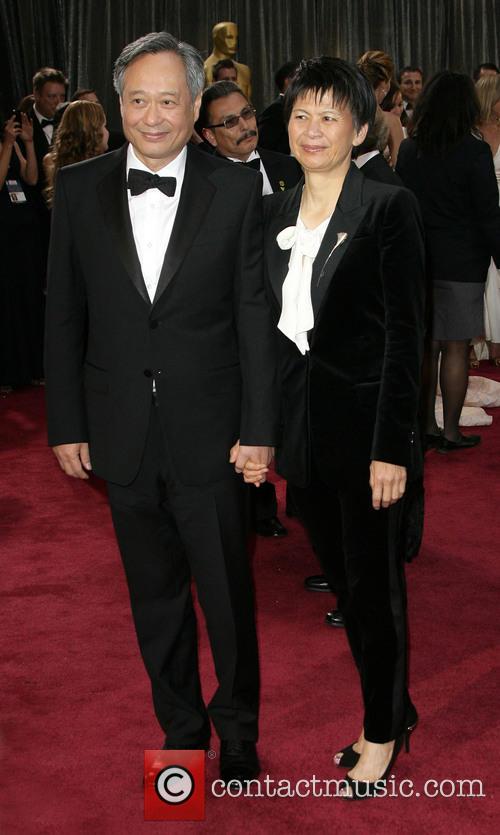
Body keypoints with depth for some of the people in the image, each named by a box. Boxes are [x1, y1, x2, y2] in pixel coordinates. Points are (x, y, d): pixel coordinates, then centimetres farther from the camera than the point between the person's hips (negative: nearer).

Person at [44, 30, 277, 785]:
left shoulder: (236, 189, -5)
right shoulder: (79, 188, 1)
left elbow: (255, 317, -4)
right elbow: (64, 316, 3)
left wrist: (258, 428, -7)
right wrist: (66, 424, 2)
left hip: (209, 432, -2)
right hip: (122, 433, 2)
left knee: (228, 593, 10)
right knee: (155, 595, 16)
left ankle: (237, 728, 32)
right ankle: (181, 725, 36)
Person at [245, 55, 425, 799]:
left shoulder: (388, 208, -9)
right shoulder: (274, 213, 8)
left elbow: (405, 334, -12)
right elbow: (268, 328, 11)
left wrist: (392, 448, -16)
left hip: (365, 425, -6)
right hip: (303, 425, 6)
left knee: (374, 585, 7)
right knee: (343, 581, 16)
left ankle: (383, 733, 26)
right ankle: (393, 709, 35)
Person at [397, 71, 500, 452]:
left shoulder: (408, 149, 3)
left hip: (418, 259, 5)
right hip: (461, 263, -5)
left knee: (426, 345, 12)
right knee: (455, 348, 3)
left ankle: (427, 426, 18)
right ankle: (451, 432, 9)